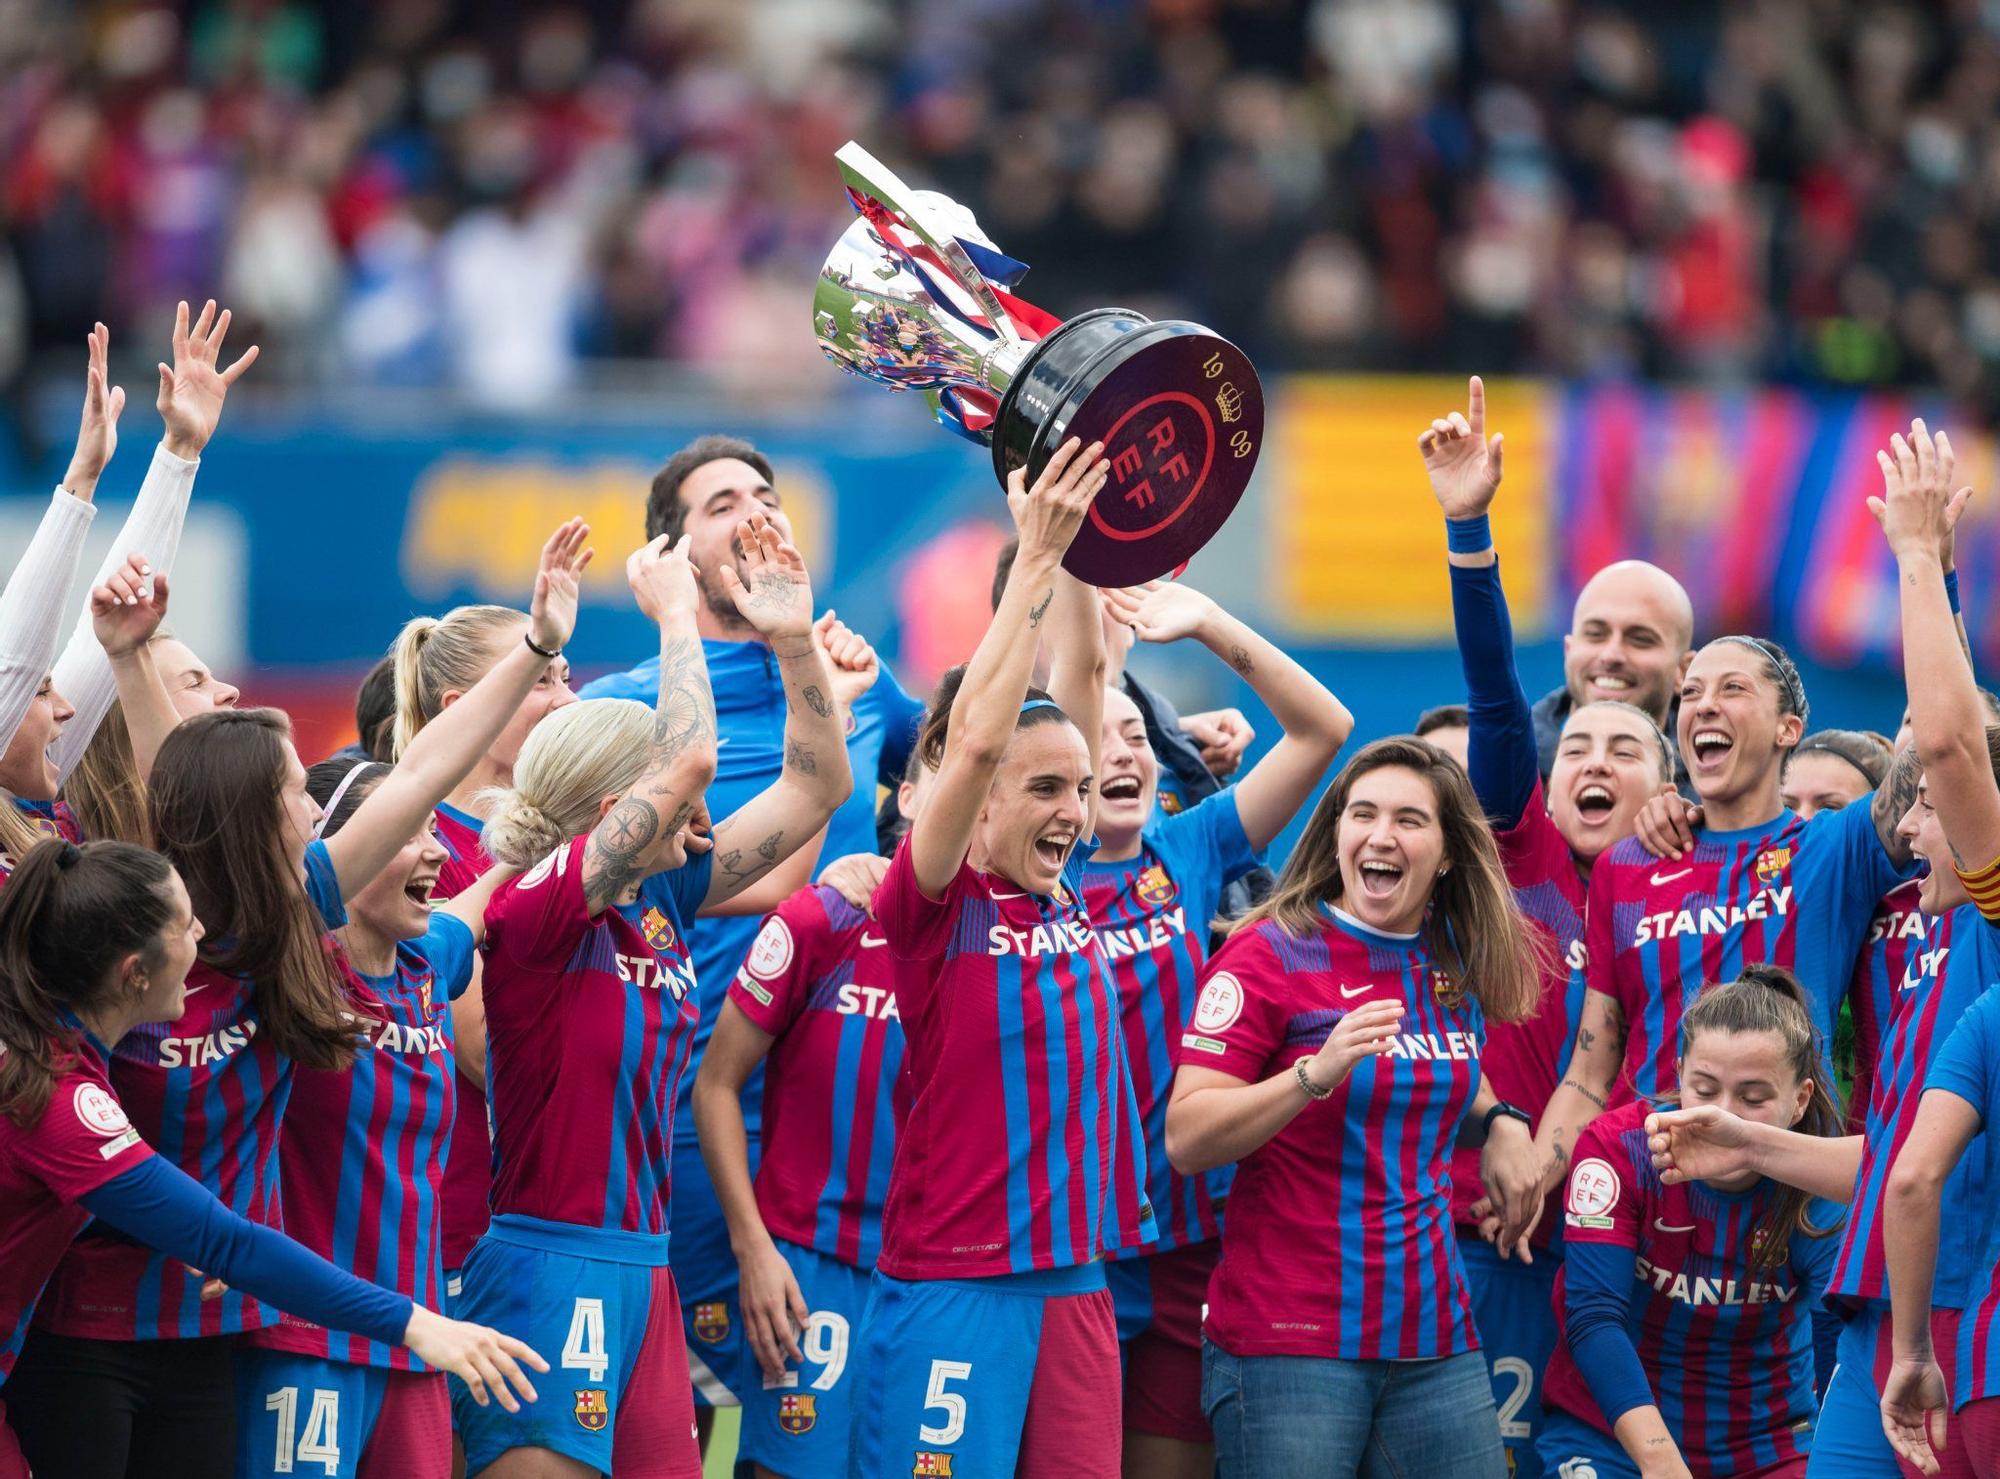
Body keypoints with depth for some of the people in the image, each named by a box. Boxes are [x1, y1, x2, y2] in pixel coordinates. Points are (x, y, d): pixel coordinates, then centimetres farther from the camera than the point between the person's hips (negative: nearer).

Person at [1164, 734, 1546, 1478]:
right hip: (1289, 1344, -5)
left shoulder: (1457, 968, 10)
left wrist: (1499, 1122, 10)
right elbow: (1186, 1140, -13)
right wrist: (1316, 1073, -26)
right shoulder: (1272, 955, -6)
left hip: (1435, 1337, 5)